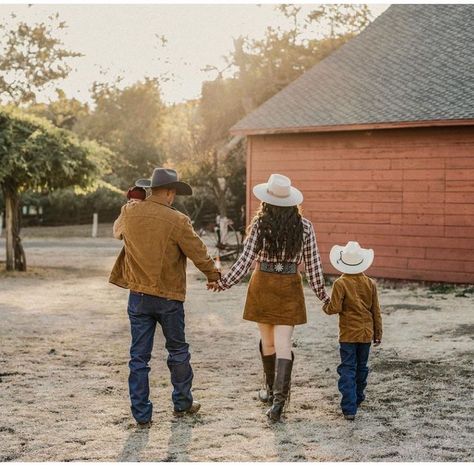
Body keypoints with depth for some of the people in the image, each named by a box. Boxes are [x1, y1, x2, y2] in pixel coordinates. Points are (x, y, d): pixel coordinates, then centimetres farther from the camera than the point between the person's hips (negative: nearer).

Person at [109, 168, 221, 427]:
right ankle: (182, 403, 29)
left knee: (139, 356, 7)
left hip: (138, 296, 3)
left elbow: (117, 231, 19)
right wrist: (213, 274, 13)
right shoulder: (177, 221, -15)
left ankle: (141, 414, 9)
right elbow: (198, 253, -7)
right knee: (178, 351, 17)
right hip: (169, 297, -3)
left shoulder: (129, 213, -4)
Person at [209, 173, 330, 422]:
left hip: (263, 285, 0)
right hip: (289, 287, 0)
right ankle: (279, 397, -16)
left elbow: (245, 260, -9)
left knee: (267, 341, 15)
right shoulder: (304, 226, -3)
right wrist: (321, 293, 11)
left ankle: (271, 390, 30)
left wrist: (223, 282, 0)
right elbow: (313, 264, 0)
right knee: (283, 343, -3)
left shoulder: (259, 224, -8)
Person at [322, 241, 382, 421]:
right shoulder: (370, 283, 2)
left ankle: (349, 408, -12)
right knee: (361, 367, 20)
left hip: (348, 334, -4)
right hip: (366, 333, 4)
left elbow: (335, 308, -17)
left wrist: (325, 307, 6)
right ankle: (358, 398, 35)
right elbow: (376, 311, 6)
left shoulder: (340, 284, -12)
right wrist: (378, 333, 15)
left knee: (348, 369, -3)